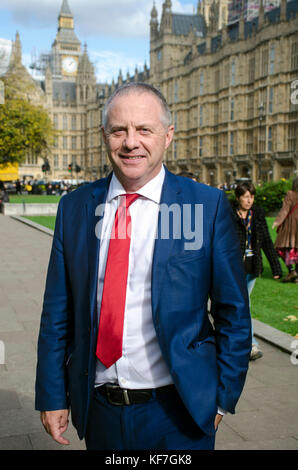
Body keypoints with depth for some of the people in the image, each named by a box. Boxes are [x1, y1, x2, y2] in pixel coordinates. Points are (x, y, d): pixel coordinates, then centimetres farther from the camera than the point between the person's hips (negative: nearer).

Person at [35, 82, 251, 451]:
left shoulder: (209, 206, -8)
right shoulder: (75, 207, 0)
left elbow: (233, 313, -3)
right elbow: (57, 312, 3)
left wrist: (224, 397, -2)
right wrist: (52, 396, 2)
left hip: (178, 412, -2)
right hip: (98, 410, 3)